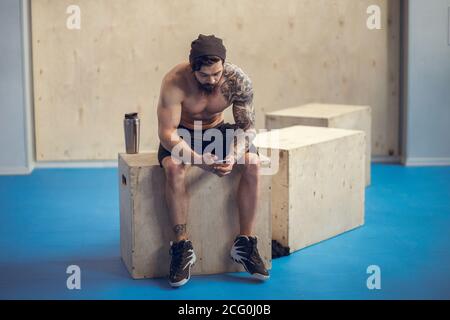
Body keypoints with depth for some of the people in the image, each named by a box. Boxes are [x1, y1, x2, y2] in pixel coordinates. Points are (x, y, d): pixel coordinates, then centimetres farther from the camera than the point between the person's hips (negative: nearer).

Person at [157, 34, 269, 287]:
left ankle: (245, 244, -18)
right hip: (181, 135, -2)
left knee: (253, 162, -25)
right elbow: (167, 133, -28)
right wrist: (200, 161, -43)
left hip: (217, 130, 3)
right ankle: (182, 246, -25)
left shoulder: (238, 80, -20)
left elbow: (248, 127, -14)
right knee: (174, 167, -36)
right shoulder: (175, 82, -28)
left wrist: (235, 156, -35)